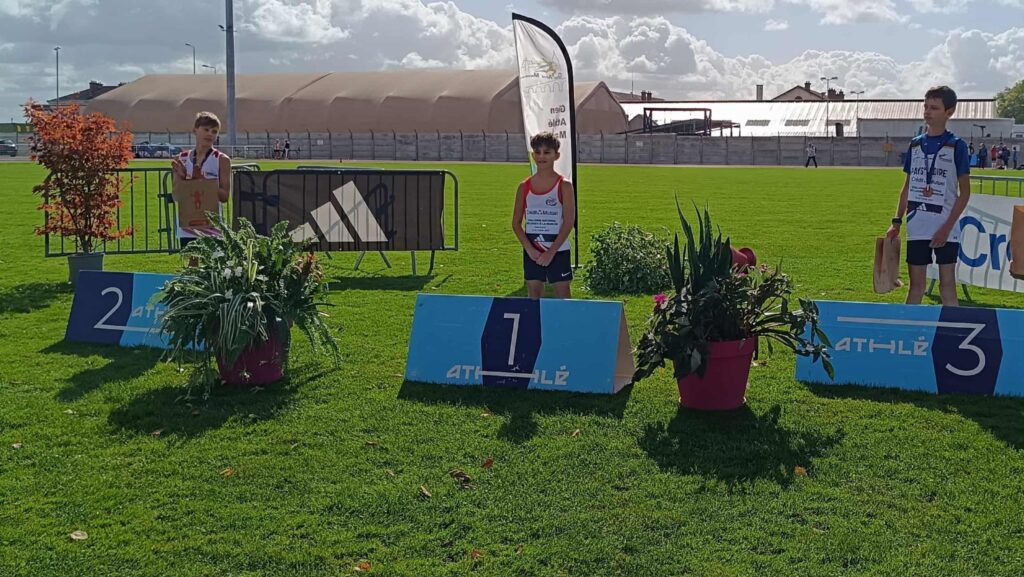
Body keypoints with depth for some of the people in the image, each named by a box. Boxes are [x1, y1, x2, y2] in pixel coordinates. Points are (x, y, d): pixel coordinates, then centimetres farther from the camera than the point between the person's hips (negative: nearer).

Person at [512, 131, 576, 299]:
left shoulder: (564, 186, -5)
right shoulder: (525, 186, 4)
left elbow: (569, 222, -10)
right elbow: (516, 223, 5)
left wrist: (551, 252, -15)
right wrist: (529, 249, -8)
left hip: (558, 250, -3)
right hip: (532, 251, 3)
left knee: (563, 296, 0)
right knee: (533, 297, 8)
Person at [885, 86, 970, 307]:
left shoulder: (956, 145, -3)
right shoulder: (915, 144, 9)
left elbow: (964, 192, -5)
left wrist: (947, 227, -12)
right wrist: (897, 221, 8)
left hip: (945, 229, -4)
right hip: (916, 228, 4)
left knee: (947, 284, 2)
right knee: (916, 284, 9)